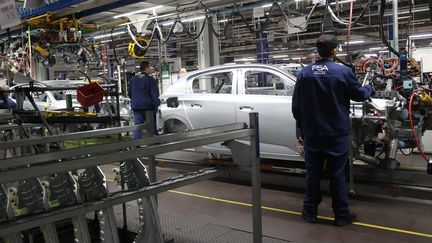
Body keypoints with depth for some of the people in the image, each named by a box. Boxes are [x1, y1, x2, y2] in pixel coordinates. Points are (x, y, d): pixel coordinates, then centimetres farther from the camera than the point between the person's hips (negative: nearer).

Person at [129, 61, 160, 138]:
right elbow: (155, 94, -14)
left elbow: (130, 93, 17)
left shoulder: (134, 79, 9)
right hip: (148, 106, -4)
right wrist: (156, 104, -7)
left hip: (136, 106, 4)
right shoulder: (150, 80, -10)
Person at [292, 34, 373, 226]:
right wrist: (370, 88, 25)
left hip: (312, 134, 3)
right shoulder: (343, 72, -12)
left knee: (313, 173, 12)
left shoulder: (304, 74, -2)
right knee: (337, 175, 7)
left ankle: (310, 212, 20)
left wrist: (302, 127, 17)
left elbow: (296, 105, 5)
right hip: (337, 134, -2)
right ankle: (341, 214, 17)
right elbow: (359, 95, 3)